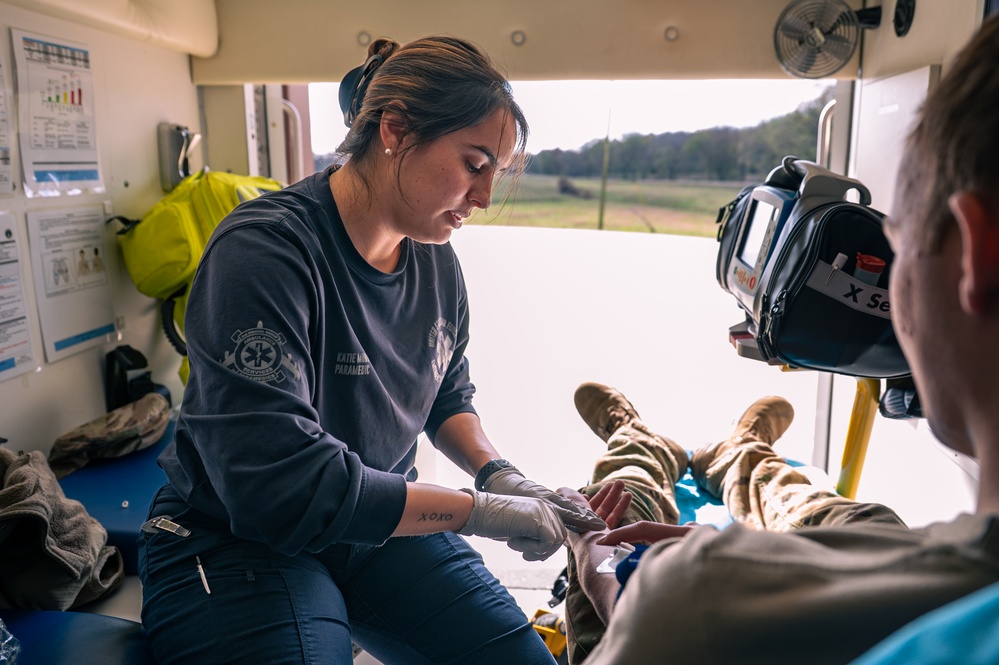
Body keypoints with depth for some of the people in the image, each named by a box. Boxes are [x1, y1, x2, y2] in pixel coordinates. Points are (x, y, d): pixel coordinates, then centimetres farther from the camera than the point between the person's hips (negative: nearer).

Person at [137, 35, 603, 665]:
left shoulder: (436, 259, -2)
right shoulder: (264, 251, -25)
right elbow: (282, 483, -30)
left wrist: (498, 473, -8)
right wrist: (479, 510, -24)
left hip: (379, 522, 6)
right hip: (237, 542, -5)